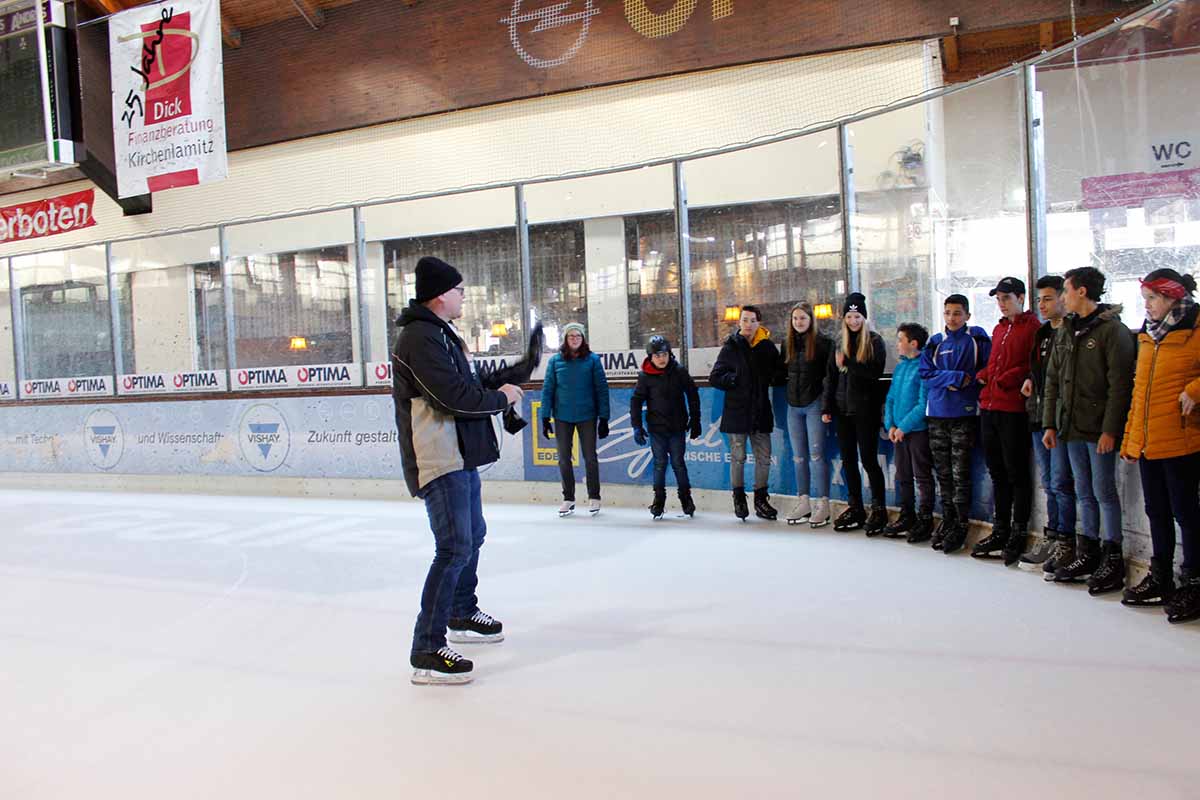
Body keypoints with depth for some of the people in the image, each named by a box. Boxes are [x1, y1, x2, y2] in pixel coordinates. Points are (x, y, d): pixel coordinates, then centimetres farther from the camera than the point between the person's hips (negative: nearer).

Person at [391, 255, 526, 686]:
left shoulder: (440, 333, 18)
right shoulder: (420, 336, -17)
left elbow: (466, 384, 18)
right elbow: (456, 396, -23)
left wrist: (502, 385, 4)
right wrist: (501, 398, -9)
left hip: (460, 454, 11)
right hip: (438, 459, -11)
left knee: (473, 535, 23)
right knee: (456, 547, -14)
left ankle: (462, 615, 42)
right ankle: (427, 651, -9)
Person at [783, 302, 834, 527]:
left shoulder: (823, 342, -5)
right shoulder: (787, 343, 11)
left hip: (814, 404, -6)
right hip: (793, 405, 6)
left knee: (816, 455, -5)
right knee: (799, 456, 9)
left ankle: (822, 504, 1)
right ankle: (803, 502, 17)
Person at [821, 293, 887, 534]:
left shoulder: (874, 341, -1)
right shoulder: (840, 344, 13)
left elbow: (875, 373, -12)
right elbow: (830, 377, 12)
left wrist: (848, 364, -19)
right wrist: (826, 407, 6)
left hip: (866, 410, -5)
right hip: (843, 410, 5)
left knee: (869, 459, -4)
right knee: (848, 460, 9)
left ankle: (879, 509, 6)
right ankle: (854, 508, 18)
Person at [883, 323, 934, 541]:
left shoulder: (924, 367, -12)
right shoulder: (899, 367, 12)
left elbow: (923, 404, -17)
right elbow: (890, 398, 14)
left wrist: (904, 427, -15)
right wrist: (890, 425, 1)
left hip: (918, 431, -8)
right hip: (898, 432, 8)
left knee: (922, 478, 1)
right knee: (903, 477, 14)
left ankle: (925, 520, 10)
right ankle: (907, 517, 25)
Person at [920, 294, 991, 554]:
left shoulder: (977, 338, 3)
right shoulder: (935, 343, 12)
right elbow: (926, 373, 3)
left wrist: (963, 382, -11)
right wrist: (957, 377, -9)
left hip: (965, 415, -4)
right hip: (937, 415, 4)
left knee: (960, 473, -4)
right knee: (943, 472, 10)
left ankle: (961, 525, 7)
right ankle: (947, 520, 22)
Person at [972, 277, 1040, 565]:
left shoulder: (1032, 327, -6)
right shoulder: (999, 329, 19)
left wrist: (1004, 381, -14)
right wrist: (984, 376, 8)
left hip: (1013, 409, -8)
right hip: (989, 406, 8)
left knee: (1016, 473, 0)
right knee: (997, 472, 13)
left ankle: (1018, 534, 9)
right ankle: (1000, 531, 23)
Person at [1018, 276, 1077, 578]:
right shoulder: (1043, 333, 17)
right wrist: (1031, 380, 7)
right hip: (1040, 417, 8)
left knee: (1060, 483, -5)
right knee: (1049, 484, 13)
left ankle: (1065, 545, 4)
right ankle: (1051, 538, 20)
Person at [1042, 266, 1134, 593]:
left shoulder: (1112, 329, -9)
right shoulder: (1066, 331, 14)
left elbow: (1120, 384, -14)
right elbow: (1053, 380, 15)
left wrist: (1110, 430, -18)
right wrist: (1050, 423, 9)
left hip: (1099, 429, -7)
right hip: (1072, 427, 7)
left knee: (1104, 491, -1)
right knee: (1084, 492, 13)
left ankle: (1113, 559, 9)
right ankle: (1088, 554, 21)